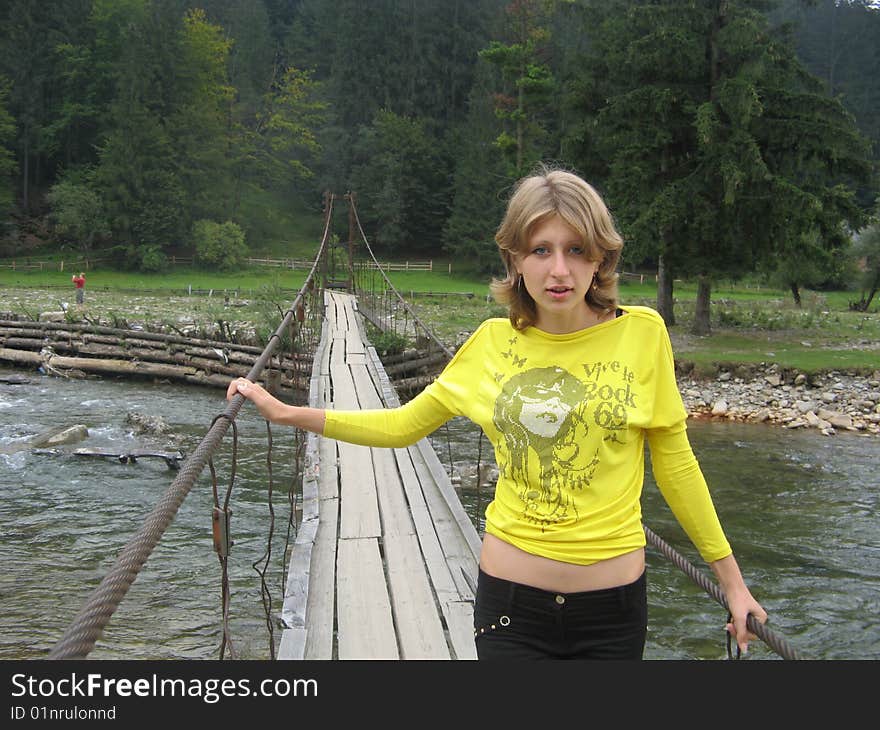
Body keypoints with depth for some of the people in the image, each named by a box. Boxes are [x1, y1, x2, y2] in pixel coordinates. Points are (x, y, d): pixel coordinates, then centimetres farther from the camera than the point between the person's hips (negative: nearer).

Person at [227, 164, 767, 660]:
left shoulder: (641, 333, -7)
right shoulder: (494, 342, -3)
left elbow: (674, 461, 1)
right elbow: (404, 424, 8)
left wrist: (731, 577, 5)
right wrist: (284, 412, 3)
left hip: (614, 611, 0)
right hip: (512, 602, 1)